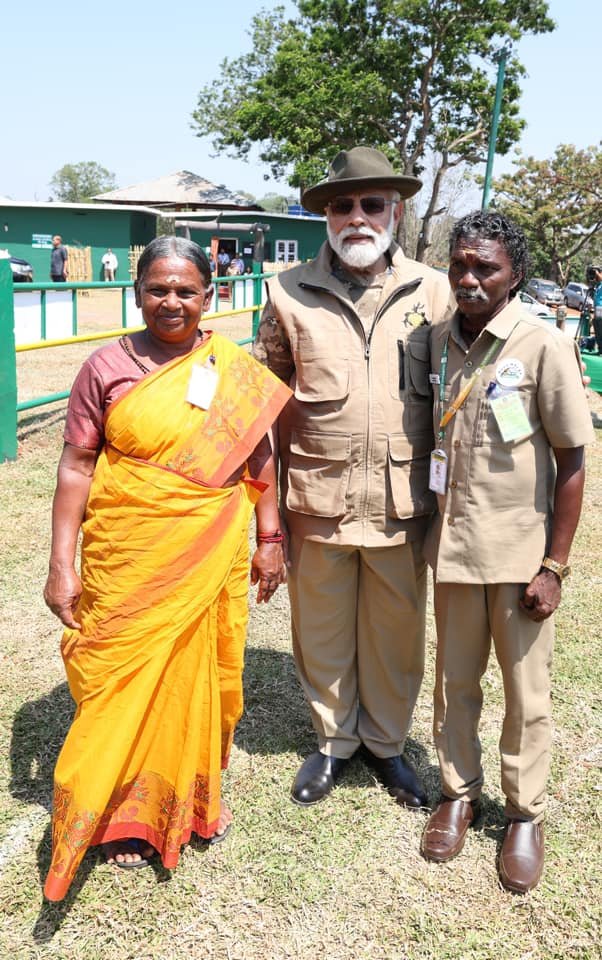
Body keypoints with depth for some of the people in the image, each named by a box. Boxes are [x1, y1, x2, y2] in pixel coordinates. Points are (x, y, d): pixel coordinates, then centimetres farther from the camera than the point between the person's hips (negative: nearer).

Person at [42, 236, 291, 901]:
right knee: (125, 676, 7)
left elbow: (258, 458, 9)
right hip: (127, 560, -1)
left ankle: (193, 795, 36)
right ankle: (127, 811, 29)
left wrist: (269, 539, 6)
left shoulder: (237, 370, 2)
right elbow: (76, 465, -4)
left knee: (202, 674, 11)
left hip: (212, 559, 2)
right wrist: (61, 565, -7)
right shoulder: (107, 368, -4)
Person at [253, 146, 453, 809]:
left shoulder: (435, 292, 1)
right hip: (318, 500, 0)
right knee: (321, 631, 14)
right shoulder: (289, 293, 0)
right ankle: (333, 742, 38)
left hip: (403, 502, 0)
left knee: (395, 632, 14)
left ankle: (385, 741, 38)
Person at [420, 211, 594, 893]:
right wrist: (431, 527, 9)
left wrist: (554, 566, -11)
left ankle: (525, 812, 28)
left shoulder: (544, 345, -11)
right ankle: (458, 792, 35)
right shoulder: (438, 341, 3)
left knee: (526, 690, 9)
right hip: (454, 545, 4)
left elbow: (572, 460, -10)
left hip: (520, 550, -4)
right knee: (454, 680, 15)